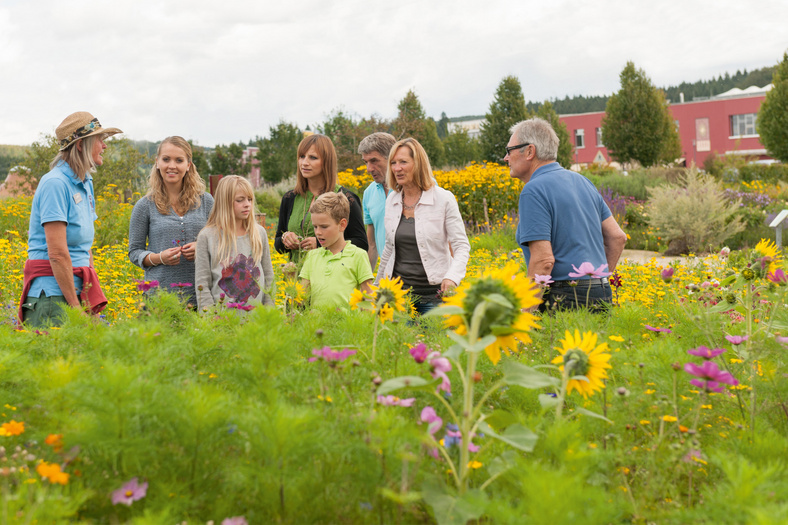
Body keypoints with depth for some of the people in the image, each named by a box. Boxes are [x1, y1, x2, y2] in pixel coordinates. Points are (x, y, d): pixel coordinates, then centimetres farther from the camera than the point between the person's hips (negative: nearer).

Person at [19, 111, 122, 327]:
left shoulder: (85, 183, 14)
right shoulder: (55, 183, -12)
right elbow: (57, 253, -17)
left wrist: (93, 292, 11)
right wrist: (75, 306, -16)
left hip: (76, 287, 8)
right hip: (52, 292, -8)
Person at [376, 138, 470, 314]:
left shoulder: (444, 199, -5)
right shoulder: (391, 200, 9)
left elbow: (462, 246, -7)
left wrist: (452, 277, -25)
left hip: (432, 293, -4)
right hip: (397, 290, 4)